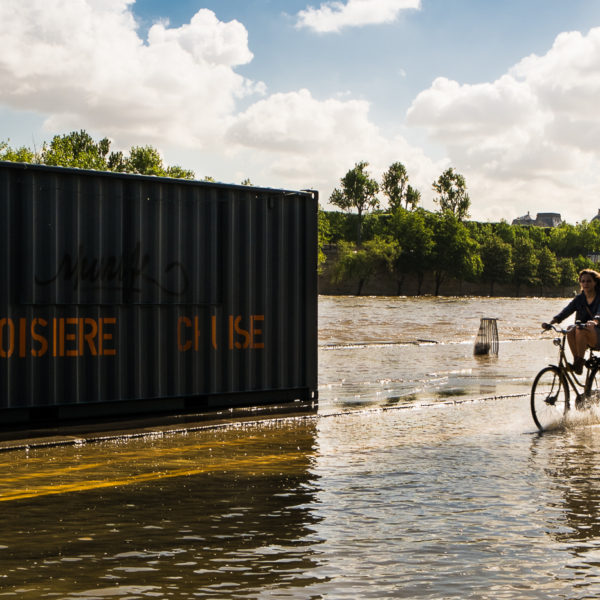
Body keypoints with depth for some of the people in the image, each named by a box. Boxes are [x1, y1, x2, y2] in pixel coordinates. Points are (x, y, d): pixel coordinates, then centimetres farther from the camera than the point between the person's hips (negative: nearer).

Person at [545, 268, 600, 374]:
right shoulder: (579, 298, 10)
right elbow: (567, 310, -6)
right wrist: (553, 321, -24)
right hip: (585, 340, 4)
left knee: (581, 329, -34)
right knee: (570, 329, -29)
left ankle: (579, 361, -25)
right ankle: (576, 360, -19)